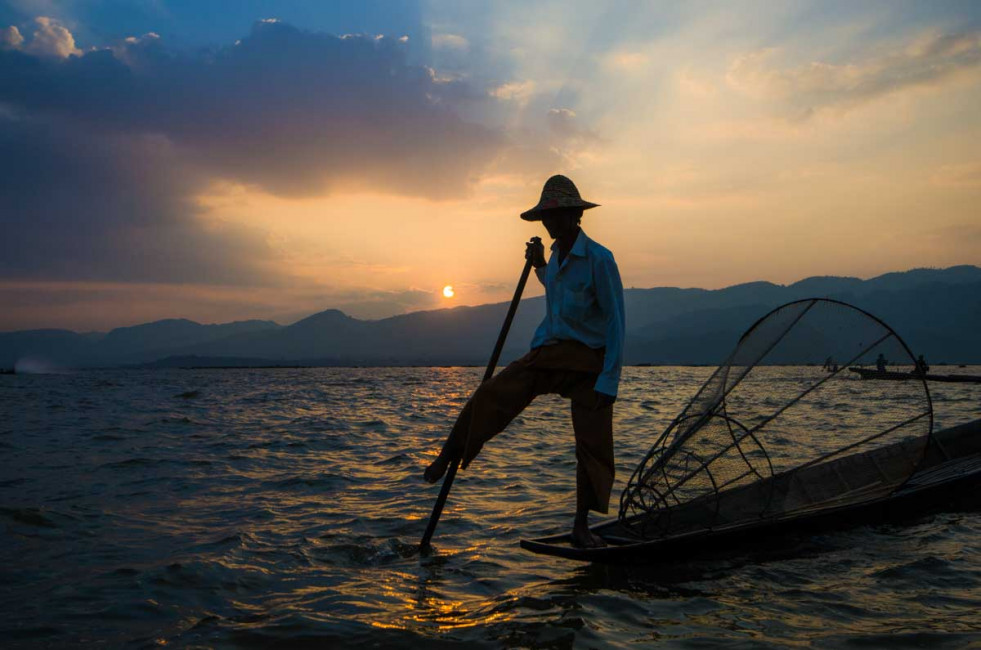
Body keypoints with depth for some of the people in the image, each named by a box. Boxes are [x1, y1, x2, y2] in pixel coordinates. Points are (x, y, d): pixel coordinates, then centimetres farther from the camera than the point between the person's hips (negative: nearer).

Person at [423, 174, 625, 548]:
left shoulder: (599, 259, -13)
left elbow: (615, 322, -14)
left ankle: (581, 527, 11)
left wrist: (608, 382, -18)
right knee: (491, 397, -15)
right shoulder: (557, 254, 8)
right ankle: (445, 459, -3)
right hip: (549, 353, 5)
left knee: (593, 444, -2)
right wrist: (540, 266, 15)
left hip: (589, 362, -5)